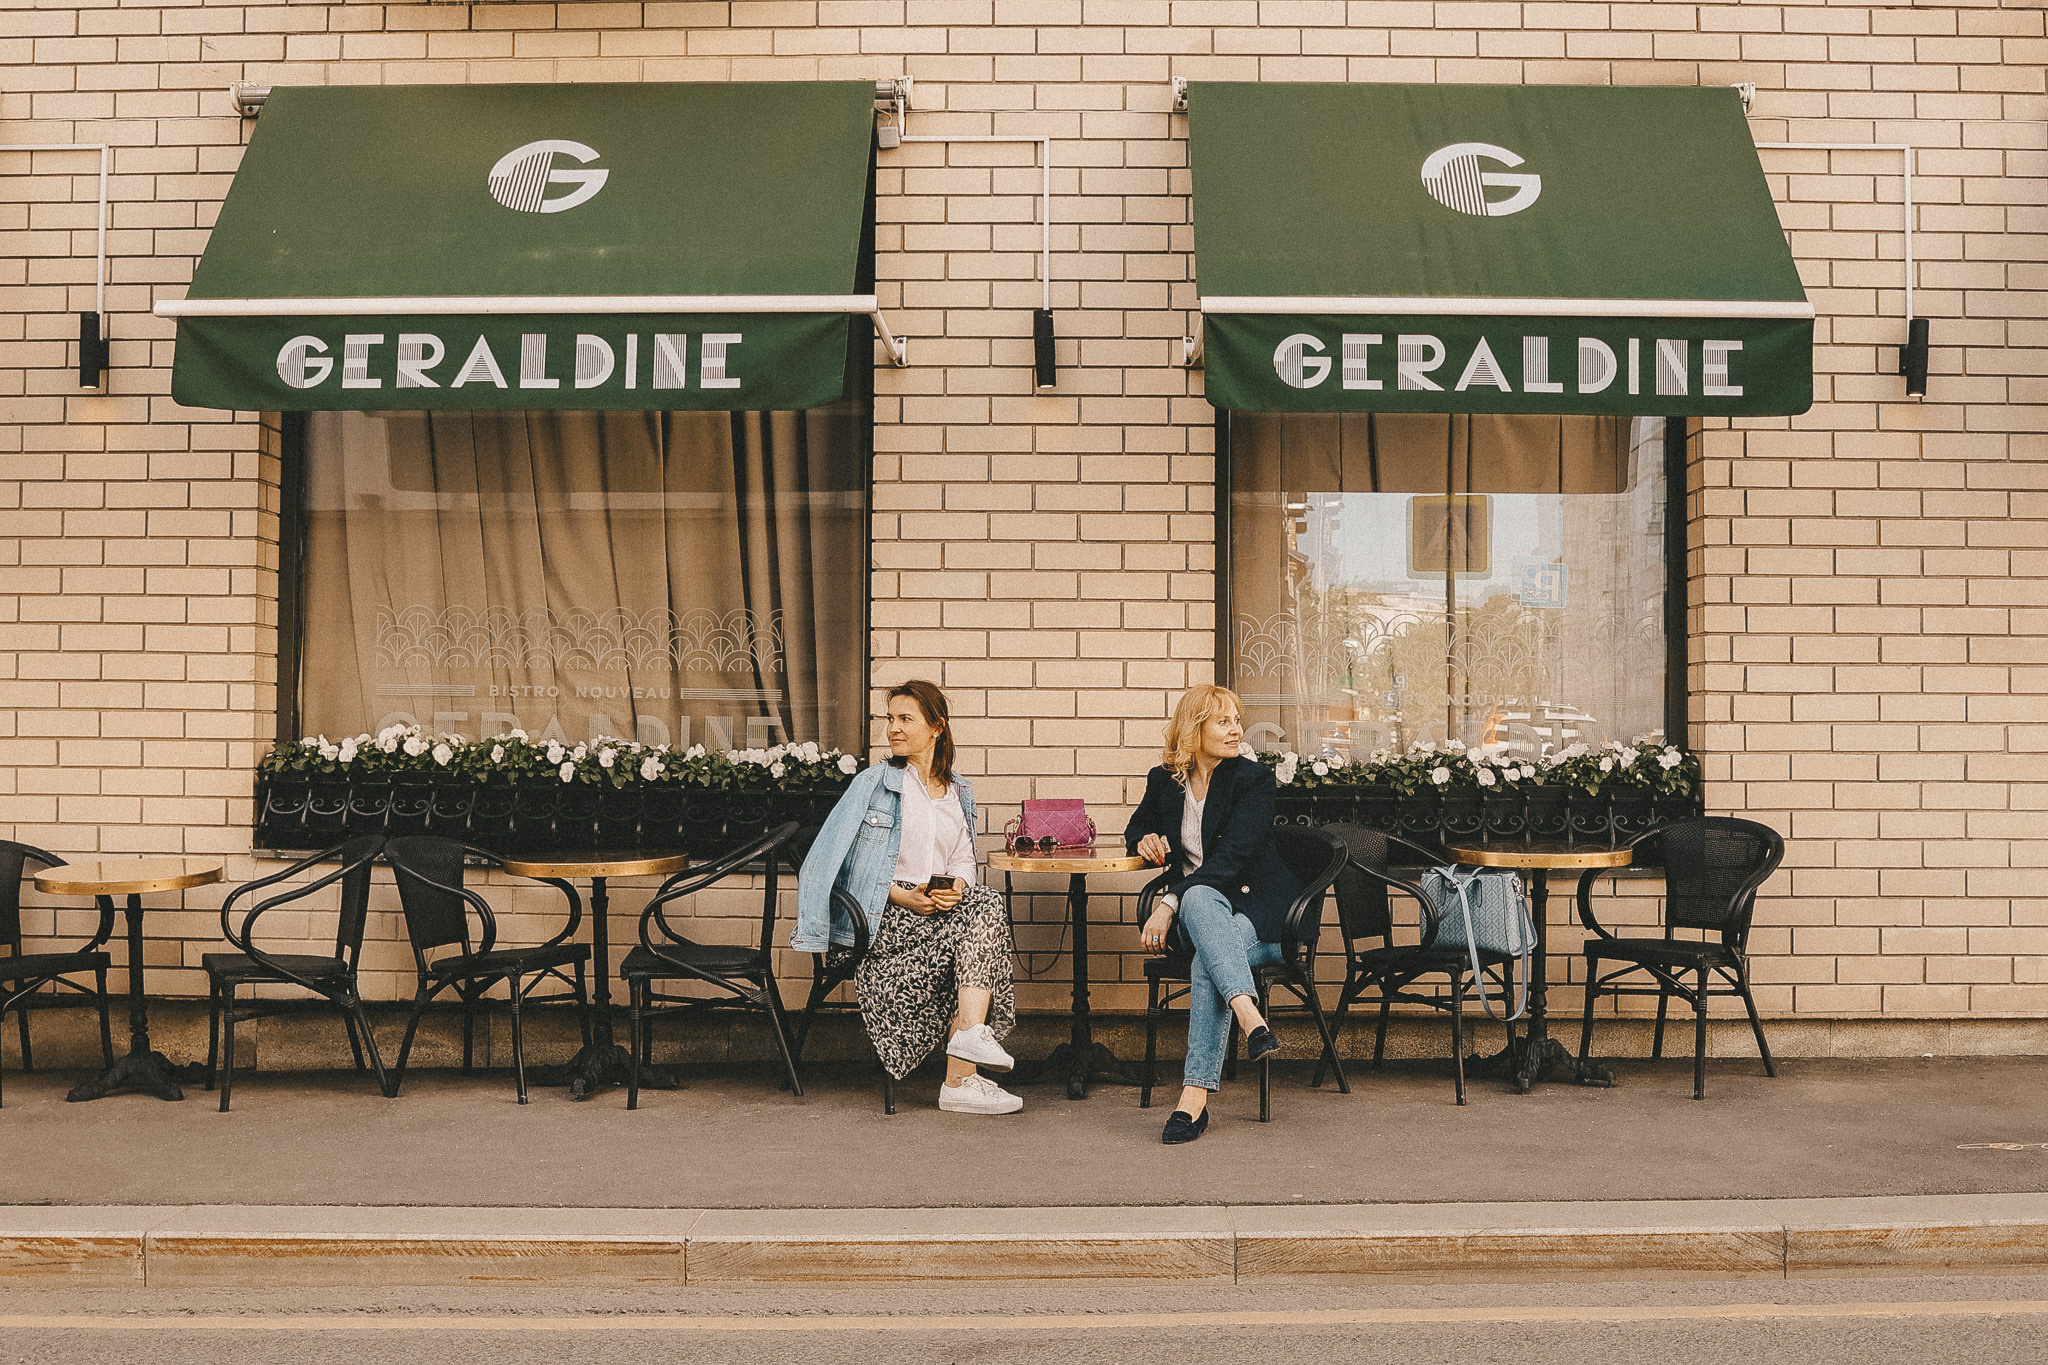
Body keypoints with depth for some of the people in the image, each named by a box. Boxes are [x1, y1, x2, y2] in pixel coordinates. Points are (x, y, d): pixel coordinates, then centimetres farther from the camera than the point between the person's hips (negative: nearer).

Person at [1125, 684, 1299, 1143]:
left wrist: (1168, 904, -26)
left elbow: (1232, 856, -18)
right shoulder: (1164, 780, 9)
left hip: (1261, 909, -2)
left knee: (1207, 962, -38)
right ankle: (1251, 1019, -58)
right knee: (1200, 899, -39)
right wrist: (1144, 839, 4)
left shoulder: (1253, 778, -5)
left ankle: (1194, 1098, -45)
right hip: (1196, 909, 2)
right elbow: (1137, 827, 31)